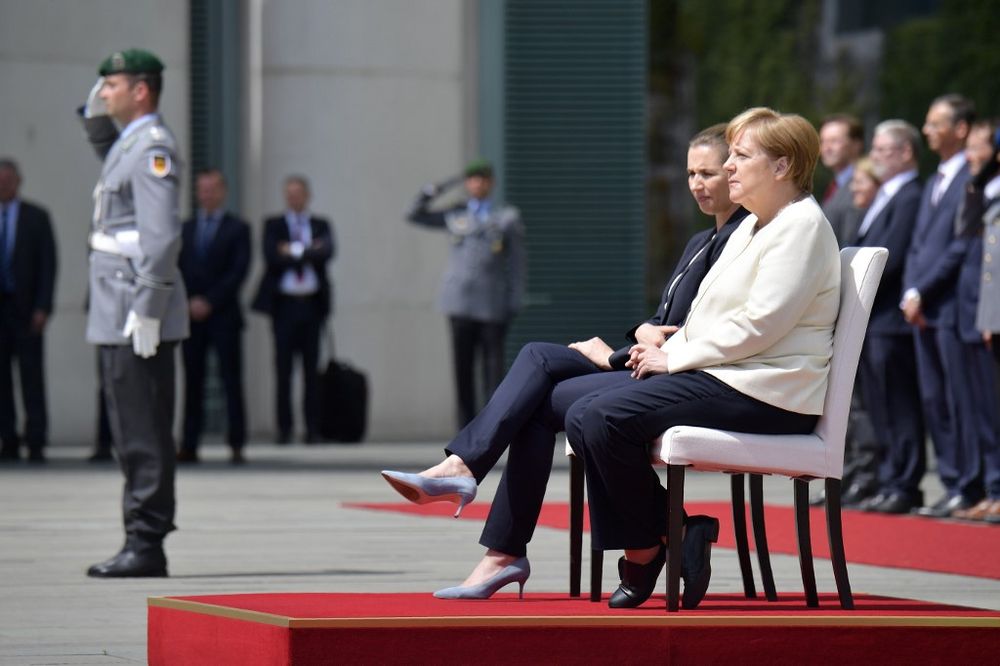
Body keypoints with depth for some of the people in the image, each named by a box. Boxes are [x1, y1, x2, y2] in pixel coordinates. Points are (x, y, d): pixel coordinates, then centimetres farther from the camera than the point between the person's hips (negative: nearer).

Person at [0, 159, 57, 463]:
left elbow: (48, 264, 1)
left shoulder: (36, 217, 4)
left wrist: (42, 308, -8)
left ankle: (36, 444, -5)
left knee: (32, 377, -4)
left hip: (25, 309, -2)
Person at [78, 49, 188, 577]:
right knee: (132, 435, 11)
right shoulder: (131, 143, 17)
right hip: (119, 315, 10)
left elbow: (162, 235, -21)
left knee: (143, 435, -8)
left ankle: (146, 547, -7)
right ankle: (141, 546, 14)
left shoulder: (154, 146, -13)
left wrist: (147, 310, -24)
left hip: (137, 317, -10)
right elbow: (119, 185, 42)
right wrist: (96, 123, 25)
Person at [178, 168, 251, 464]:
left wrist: (209, 302, -12)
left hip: (224, 315, -3)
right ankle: (189, 446, 1)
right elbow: (178, 270, 12)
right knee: (192, 381, 1)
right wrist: (188, 303, -4)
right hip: (191, 315, 3)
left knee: (231, 380, -4)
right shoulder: (185, 229, 16)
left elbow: (238, 272, -5)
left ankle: (237, 445, -3)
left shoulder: (237, 229, 4)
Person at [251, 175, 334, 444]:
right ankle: (284, 428, 0)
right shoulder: (273, 225, 8)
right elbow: (272, 257, -9)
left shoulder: (321, 226, 11)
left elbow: (327, 252, -8)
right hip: (284, 303, -1)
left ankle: (312, 428, 4)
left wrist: (295, 251, -9)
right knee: (283, 368, -3)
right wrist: (309, 252, -10)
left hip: (312, 303, 1)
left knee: (311, 369, 2)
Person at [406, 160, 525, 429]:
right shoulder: (455, 216, 13)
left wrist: (515, 303, -2)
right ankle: (466, 429, 3)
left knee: (493, 366, -5)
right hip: (460, 303, 2)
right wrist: (434, 190, 2)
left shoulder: (508, 217, 8)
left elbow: (516, 263, 5)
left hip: (493, 305, -2)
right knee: (463, 367, 0)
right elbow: (415, 215, 17)